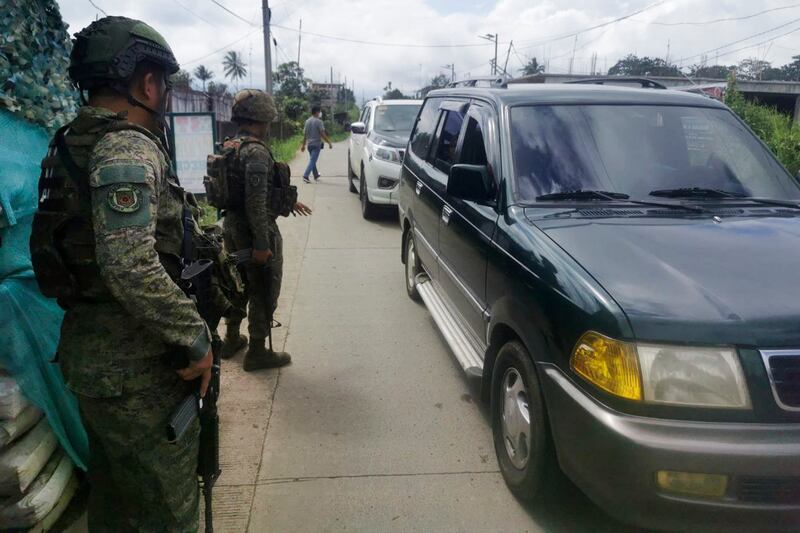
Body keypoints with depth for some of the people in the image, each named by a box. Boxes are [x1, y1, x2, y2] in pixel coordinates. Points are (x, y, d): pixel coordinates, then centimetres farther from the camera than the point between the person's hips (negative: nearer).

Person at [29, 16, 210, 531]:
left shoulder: (75, 141, 11)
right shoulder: (128, 148, -19)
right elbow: (131, 266, -29)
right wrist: (195, 337, -20)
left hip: (89, 352, 10)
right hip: (136, 368, -10)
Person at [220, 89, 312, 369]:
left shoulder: (229, 148, 10)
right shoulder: (256, 151, -21)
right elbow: (256, 202, -26)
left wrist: (289, 201, 24)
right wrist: (261, 245, -24)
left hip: (232, 227, 9)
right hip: (255, 230, -9)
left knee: (239, 284, 23)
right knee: (264, 293, 4)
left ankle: (231, 339, 36)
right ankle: (257, 352, 13)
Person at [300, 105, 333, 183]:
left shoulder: (307, 121, 7)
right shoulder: (319, 121, -12)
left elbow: (304, 134, 11)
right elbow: (322, 134, -16)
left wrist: (303, 145, 17)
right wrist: (329, 143, -10)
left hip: (309, 144, 7)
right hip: (316, 144, -7)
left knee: (313, 160, 18)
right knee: (312, 161, -6)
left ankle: (316, 176, 31)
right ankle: (305, 176, -15)